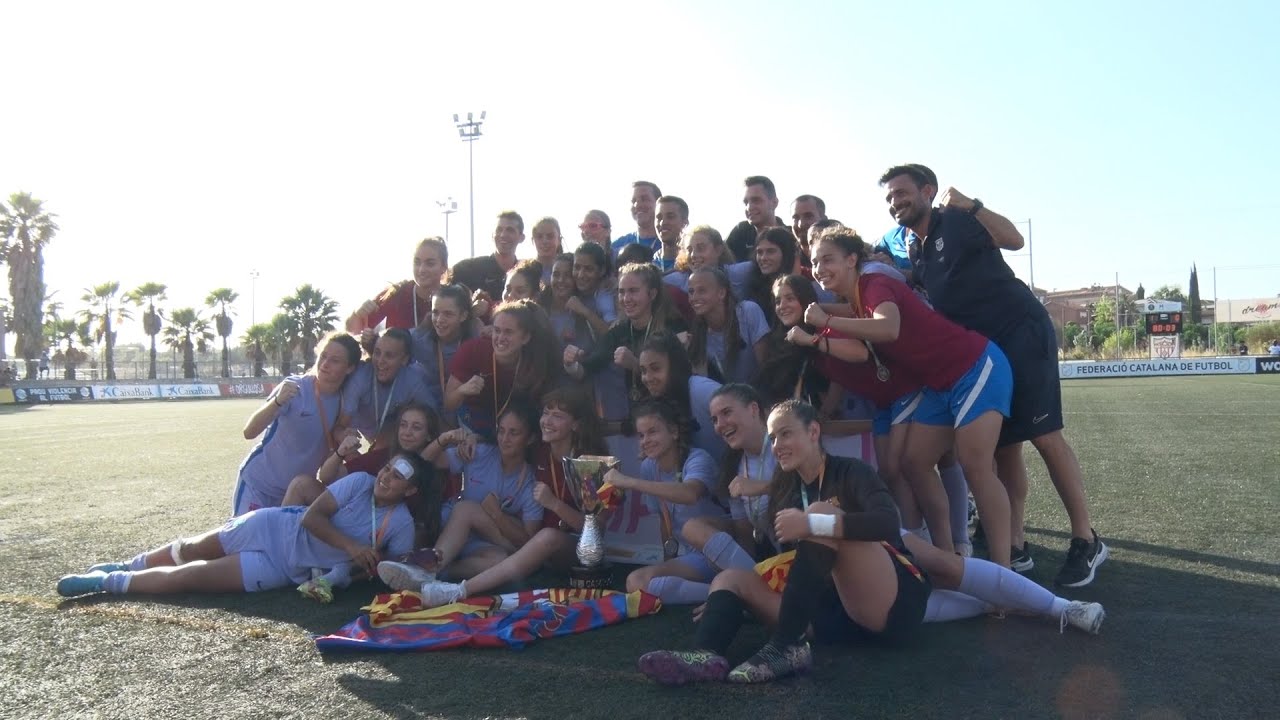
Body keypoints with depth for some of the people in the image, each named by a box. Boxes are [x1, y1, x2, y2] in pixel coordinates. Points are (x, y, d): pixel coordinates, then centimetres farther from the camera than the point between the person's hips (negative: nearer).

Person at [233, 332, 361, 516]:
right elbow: (249, 432, -25)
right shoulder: (294, 387, -19)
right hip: (258, 484, -4)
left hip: (296, 491, 4)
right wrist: (278, 401, -41)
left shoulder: (345, 400, -7)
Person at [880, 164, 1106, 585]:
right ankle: (1014, 546, 12)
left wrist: (972, 206, -22)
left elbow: (1014, 240, -15)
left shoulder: (958, 222, -6)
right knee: (1004, 447, 7)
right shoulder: (912, 250, 14)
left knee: (1044, 437, -9)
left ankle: (1086, 541, 0)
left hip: (1022, 333, -7)